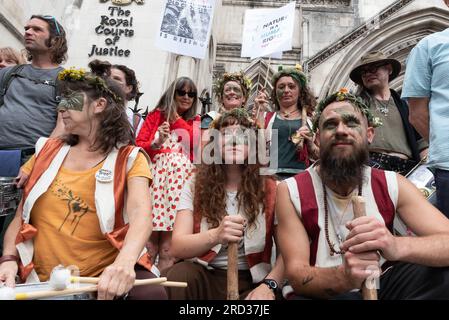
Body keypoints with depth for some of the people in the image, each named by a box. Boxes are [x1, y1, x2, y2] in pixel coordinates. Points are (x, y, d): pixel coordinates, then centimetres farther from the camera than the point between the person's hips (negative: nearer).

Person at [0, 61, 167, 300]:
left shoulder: (129, 159, 0)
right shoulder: (48, 151, 12)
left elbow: (140, 215, -18)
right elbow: (21, 215, 14)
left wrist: (124, 262, -37)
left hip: (107, 275, -3)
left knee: (152, 294, -30)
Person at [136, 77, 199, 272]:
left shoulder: (195, 121, 20)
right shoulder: (156, 115, 17)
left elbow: (197, 141, -1)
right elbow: (138, 145, 8)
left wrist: (176, 118, 3)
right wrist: (156, 143, -11)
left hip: (181, 170, 1)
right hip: (155, 167, 0)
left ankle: (165, 258, -20)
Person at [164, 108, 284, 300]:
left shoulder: (270, 190, 0)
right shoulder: (195, 187, 1)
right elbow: (177, 247, -9)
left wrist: (269, 284, -19)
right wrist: (216, 235, -28)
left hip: (250, 281, -1)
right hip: (203, 276, 1)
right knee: (178, 275, -31)